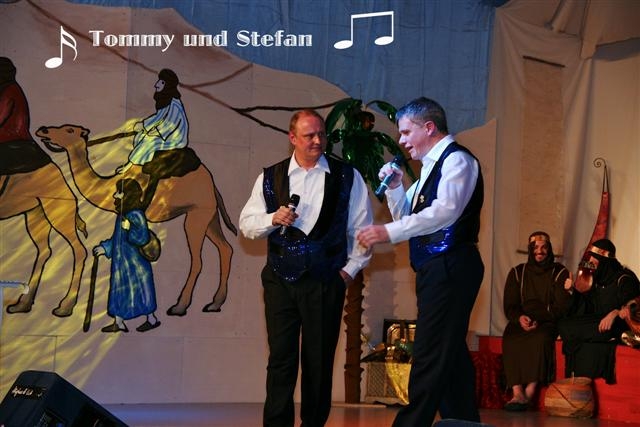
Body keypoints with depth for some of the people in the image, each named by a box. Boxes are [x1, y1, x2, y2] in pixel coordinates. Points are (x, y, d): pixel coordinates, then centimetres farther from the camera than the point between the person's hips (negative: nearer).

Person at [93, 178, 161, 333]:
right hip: (121, 261, 9)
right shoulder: (122, 215, 9)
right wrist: (105, 247, 19)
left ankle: (152, 319, 14)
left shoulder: (136, 215, -18)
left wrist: (129, 229, -37)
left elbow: (143, 237, -25)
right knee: (118, 290, 10)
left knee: (140, 289, 1)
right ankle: (119, 322, 15)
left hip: (135, 262, -9)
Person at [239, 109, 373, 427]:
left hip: (326, 281, -1)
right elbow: (247, 224, 9)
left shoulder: (347, 177, 4)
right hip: (281, 280, 1)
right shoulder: (270, 177, 9)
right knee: (281, 358, -1)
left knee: (320, 361, 5)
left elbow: (361, 228, 6)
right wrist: (274, 219, -10)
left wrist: (350, 269, 0)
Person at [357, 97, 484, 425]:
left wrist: (389, 232, -25)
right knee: (450, 353, 12)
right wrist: (395, 187, 8)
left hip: (450, 267, -10)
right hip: (435, 269, 10)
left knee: (430, 355, -12)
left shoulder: (456, 159, -8)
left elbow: (445, 210, -23)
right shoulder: (432, 166, 21)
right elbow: (408, 216, 26)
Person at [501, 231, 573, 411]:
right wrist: (520, 318, -11)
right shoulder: (517, 272, 14)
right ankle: (517, 394, -38)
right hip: (520, 322, 2)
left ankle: (529, 394, -37)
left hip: (548, 324, -2)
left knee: (540, 338, -36)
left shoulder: (560, 273, 7)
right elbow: (509, 305, 9)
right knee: (510, 339, -31)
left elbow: (560, 309, 0)